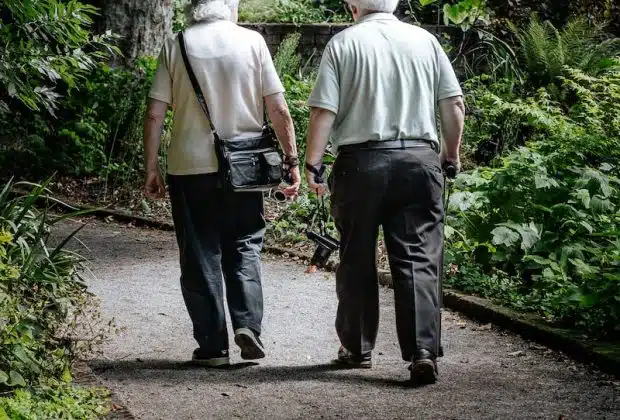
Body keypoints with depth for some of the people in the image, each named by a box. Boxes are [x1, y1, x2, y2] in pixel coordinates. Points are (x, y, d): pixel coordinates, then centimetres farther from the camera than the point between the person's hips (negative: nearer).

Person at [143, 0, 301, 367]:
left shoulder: (176, 46, -1)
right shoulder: (252, 42, -2)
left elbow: (155, 114, -3)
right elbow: (279, 110, -4)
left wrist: (151, 168, 5)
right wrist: (292, 161, 4)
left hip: (190, 167, 0)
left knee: (200, 256, 7)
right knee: (244, 246, 14)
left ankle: (213, 346, 8)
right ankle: (248, 324, -3)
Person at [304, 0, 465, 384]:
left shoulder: (343, 44, 0)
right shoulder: (425, 40, 6)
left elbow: (324, 111, -7)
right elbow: (454, 104, 7)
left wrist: (313, 165, -2)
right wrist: (452, 153, 18)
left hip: (361, 161, -1)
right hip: (419, 158, 1)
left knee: (357, 260, 11)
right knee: (418, 258, -1)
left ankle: (357, 348, 20)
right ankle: (423, 350, -12)